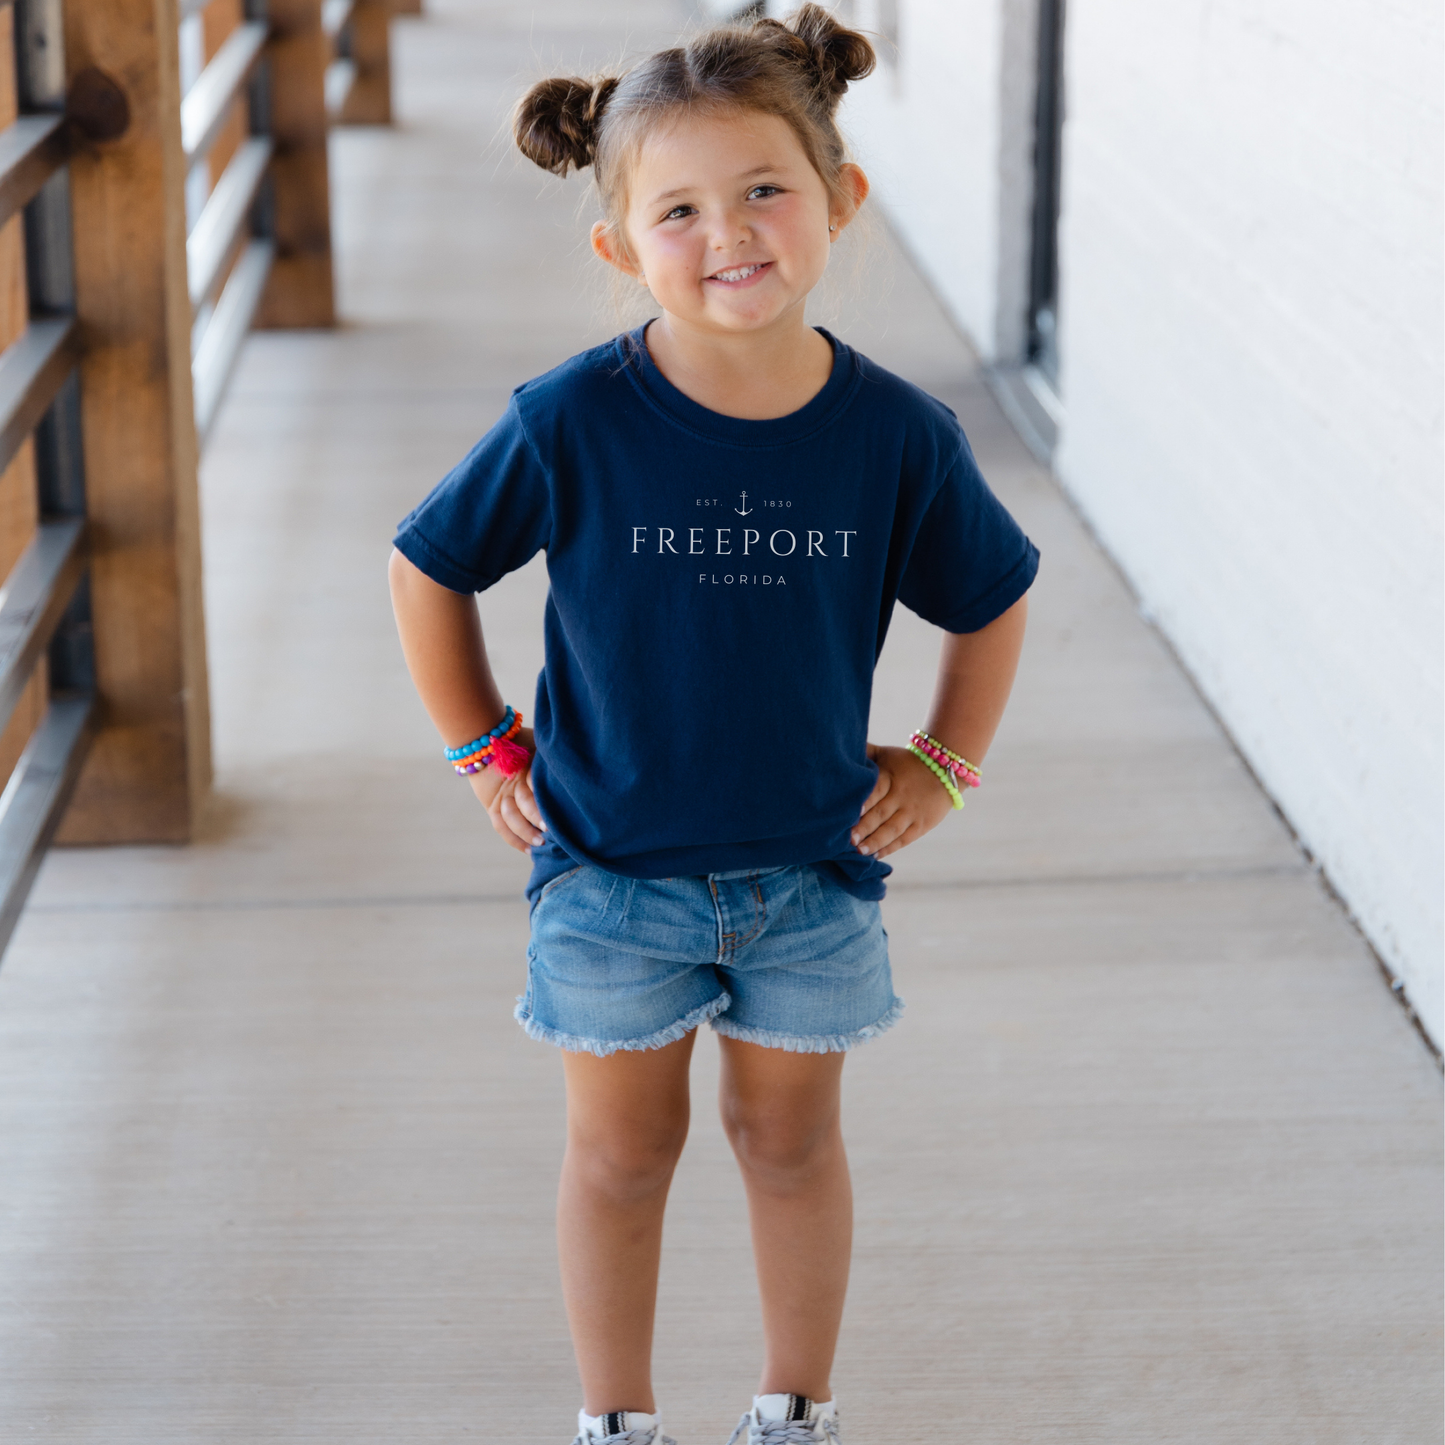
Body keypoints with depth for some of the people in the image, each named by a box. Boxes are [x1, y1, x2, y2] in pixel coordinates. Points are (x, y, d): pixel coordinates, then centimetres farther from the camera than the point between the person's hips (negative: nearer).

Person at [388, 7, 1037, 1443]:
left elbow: (992, 599, 5)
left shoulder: (895, 435, -14)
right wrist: (487, 753, 0)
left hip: (812, 866, 1)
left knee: (790, 1138, 17)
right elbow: (427, 571, -3)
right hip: (610, 866, -1)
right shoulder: (570, 424, -19)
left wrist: (943, 764, 4)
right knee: (620, 1154, 13)